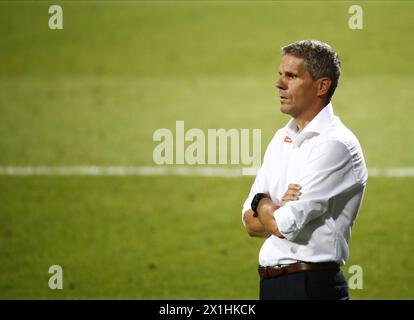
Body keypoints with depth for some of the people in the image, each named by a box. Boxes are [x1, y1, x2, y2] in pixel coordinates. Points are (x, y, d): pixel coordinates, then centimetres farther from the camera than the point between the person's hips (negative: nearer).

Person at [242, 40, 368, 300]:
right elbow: (251, 224, 10)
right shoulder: (282, 138, 13)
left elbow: (284, 225, -18)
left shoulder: (335, 144, -13)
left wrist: (263, 203, 2)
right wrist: (279, 209, -10)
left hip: (312, 287, -7)